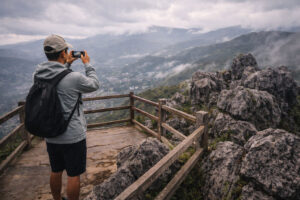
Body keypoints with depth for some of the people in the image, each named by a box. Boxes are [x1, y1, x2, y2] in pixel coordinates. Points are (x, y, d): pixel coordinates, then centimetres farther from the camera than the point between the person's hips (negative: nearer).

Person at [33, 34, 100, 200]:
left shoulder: (38, 75, -4)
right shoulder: (73, 77, -23)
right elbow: (94, 85, -4)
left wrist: (67, 64, 17)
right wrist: (87, 64, 7)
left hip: (50, 136, 7)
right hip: (73, 137, -6)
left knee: (56, 171, 24)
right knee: (73, 175, 11)